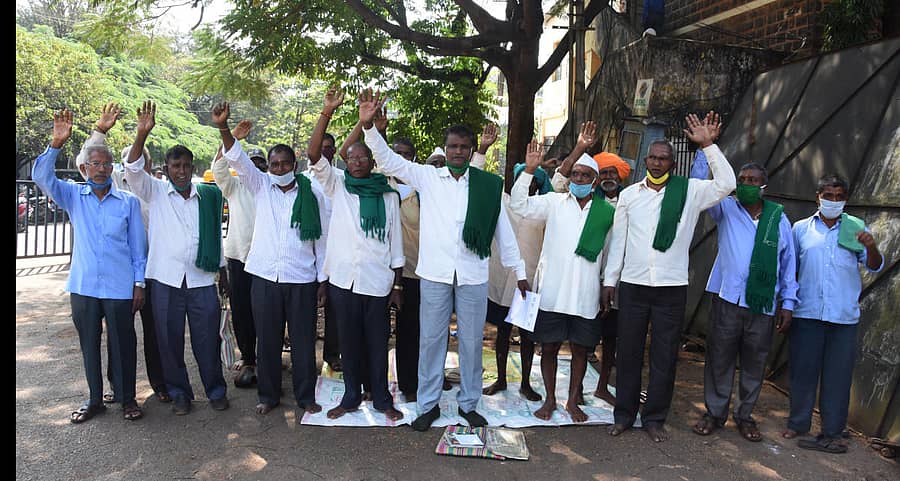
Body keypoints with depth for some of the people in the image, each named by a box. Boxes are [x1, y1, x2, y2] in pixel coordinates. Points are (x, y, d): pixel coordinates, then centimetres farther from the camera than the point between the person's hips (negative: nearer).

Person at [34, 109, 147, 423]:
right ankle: (95, 399, 27)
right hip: (83, 286, 2)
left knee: (123, 344, 6)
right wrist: (56, 144, -25)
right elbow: (41, 177, -12)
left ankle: (127, 398, 21)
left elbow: (138, 245, 3)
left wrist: (139, 283, 1)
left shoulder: (128, 202, 1)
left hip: (120, 287, -2)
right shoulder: (74, 196, 5)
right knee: (89, 344, 13)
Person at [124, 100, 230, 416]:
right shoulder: (155, 192, 4)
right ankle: (179, 393, 23)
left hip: (202, 279, 1)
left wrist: (222, 271, 15)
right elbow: (133, 169, -14)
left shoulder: (208, 196, 8)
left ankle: (216, 390, 21)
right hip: (166, 279, 0)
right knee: (170, 340, 8)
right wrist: (142, 134, -28)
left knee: (207, 339, 5)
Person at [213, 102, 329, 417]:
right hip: (264, 276, 2)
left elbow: (321, 239, 3)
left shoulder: (312, 195, 2)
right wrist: (223, 128, -25)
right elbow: (238, 159, -7)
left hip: (302, 279, -1)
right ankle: (268, 395, 26)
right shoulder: (262, 187, 7)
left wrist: (323, 279, 2)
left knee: (303, 341, 6)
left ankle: (306, 396, 22)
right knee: (267, 340, 11)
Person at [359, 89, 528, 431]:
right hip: (435, 273, 0)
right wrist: (368, 125, -19)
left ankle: (469, 403, 27)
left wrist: (519, 270, 9)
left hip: (474, 275, 1)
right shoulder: (427, 177, 3)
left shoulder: (489, 184, 4)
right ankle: (428, 404, 24)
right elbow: (387, 159, -3)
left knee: (471, 341, 10)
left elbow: (503, 230, 8)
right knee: (430, 339, 8)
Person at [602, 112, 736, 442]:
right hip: (632, 285, 1)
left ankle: (654, 418, 21)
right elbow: (618, 240, 7)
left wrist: (708, 145, -14)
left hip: (672, 288, -1)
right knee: (628, 352, 8)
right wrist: (609, 280, 5)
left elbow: (726, 184, -11)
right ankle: (624, 414, 21)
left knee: (665, 356, 7)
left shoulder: (689, 191, 3)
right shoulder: (629, 195, 6)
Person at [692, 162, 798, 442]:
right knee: (719, 359, 5)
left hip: (763, 305, 1)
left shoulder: (778, 217, 7)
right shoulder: (726, 209, 6)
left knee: (754, 364, 10)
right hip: (727, 300, -1)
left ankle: (745, 416, 26)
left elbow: (788, 262, 9)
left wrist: (788, 303, 5)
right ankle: (715, 413, 19)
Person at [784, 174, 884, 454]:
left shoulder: (856, 228, 8)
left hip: (844, 315, 0)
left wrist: (871, 247, -18)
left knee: (838, 375, 5)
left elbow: (874, 267, 3)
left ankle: (832, 432, 15)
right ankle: (798, 423, 20)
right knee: (803, 370, 7)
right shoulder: (801, 228, 8)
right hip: (807, 313, 0)